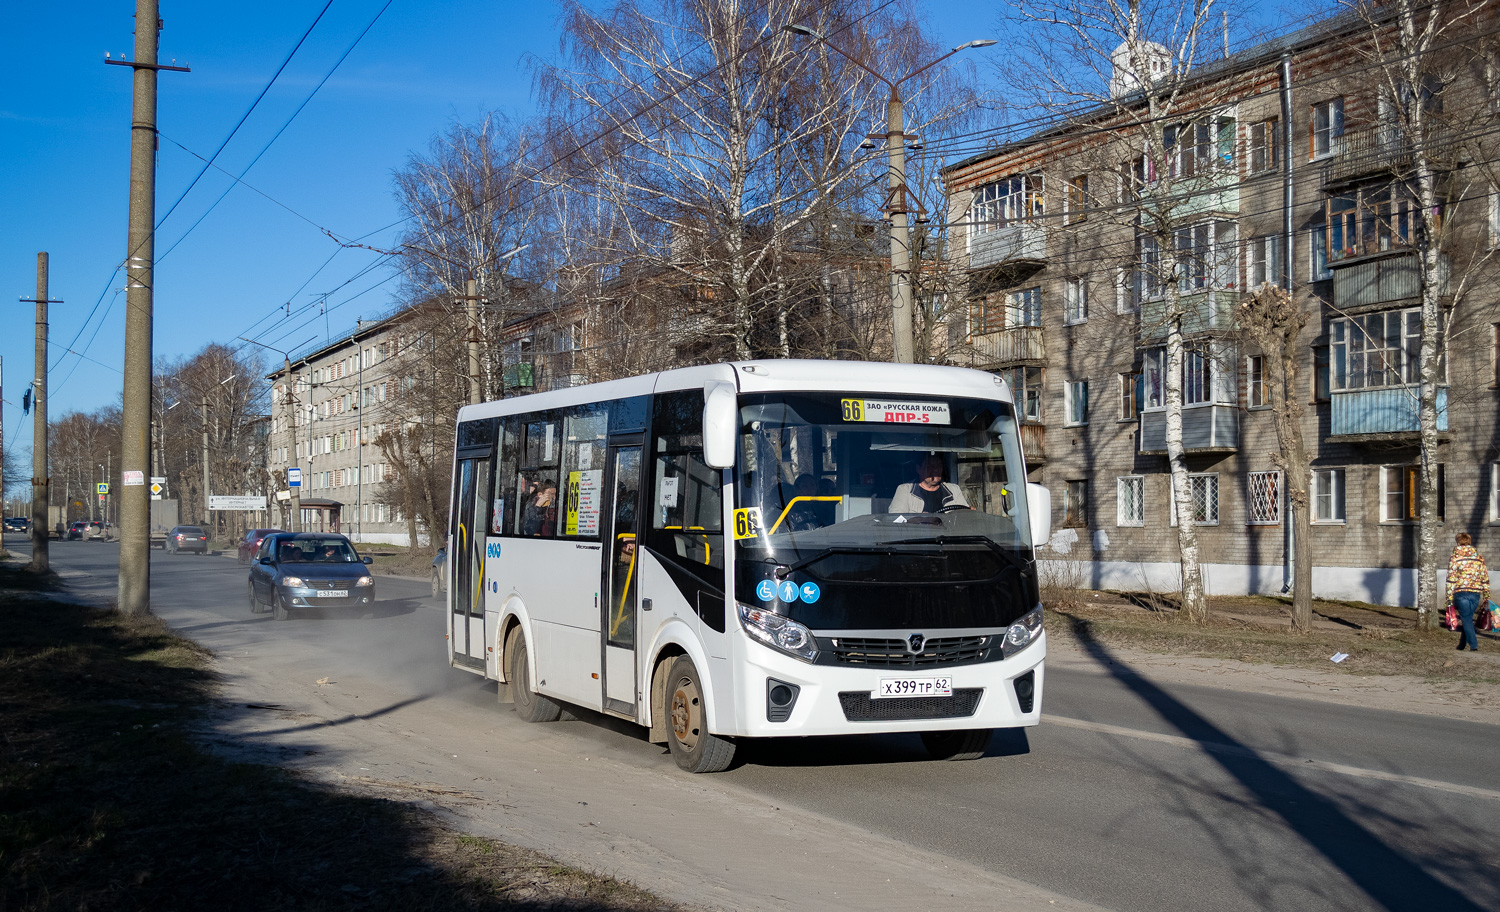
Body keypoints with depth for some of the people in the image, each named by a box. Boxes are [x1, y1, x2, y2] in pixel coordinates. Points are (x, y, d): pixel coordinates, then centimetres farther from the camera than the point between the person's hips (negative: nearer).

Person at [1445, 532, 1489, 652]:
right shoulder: (1479, 558, 9)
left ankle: (1473, 645, -9)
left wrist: (1449, 598, -3)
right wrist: (1486, 596, 18)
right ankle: (1462, 643, 23)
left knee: (1467, 620, -1)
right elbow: (1485, 579, 11)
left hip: (1461, 593, -4)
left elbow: (1451, 580, -6)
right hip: (1476, 593, 4)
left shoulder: (1454, 558, -3)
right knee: (1468, 618, 16)